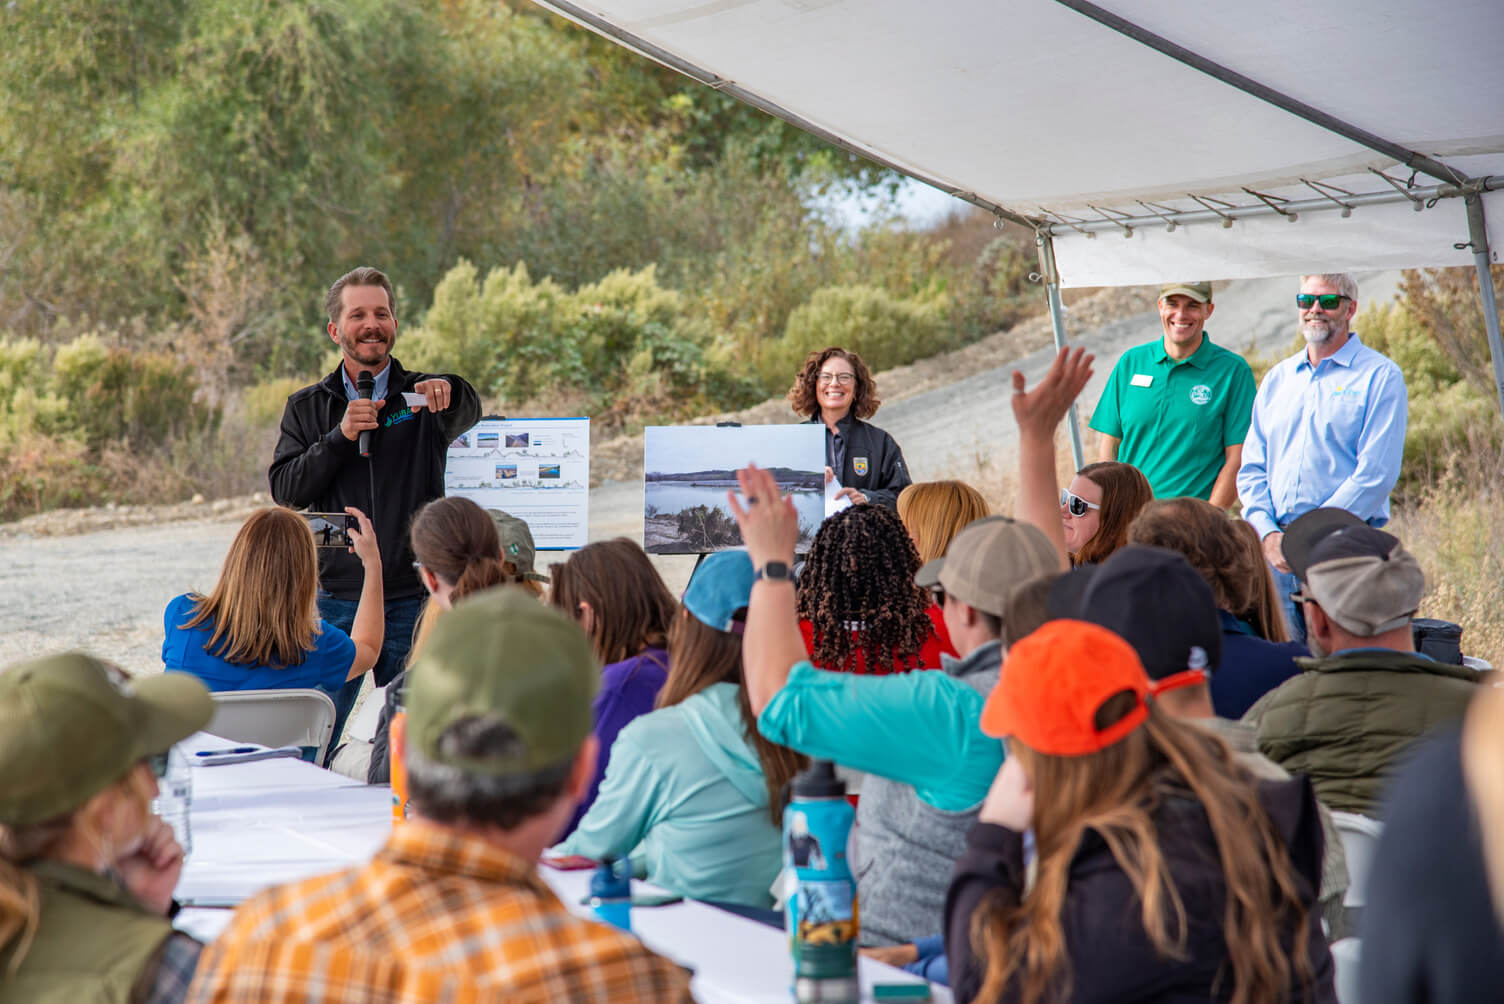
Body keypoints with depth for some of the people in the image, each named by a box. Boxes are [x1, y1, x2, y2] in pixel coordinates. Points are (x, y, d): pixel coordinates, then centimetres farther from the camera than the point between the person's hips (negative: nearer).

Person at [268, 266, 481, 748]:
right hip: (336, 598, 1)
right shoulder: (307, 408, 10)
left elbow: (468, 411, -17)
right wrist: (340, 436, -14)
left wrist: (447, 390, -40)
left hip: (413, 597, -1)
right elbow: (285, 489, -1)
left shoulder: (425, 396, 5)